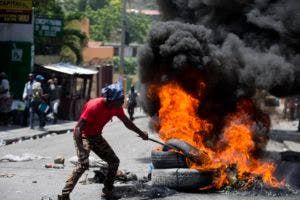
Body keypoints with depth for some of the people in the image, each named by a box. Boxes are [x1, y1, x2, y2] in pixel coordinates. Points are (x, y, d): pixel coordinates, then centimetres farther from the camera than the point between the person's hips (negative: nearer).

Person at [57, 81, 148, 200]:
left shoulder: (116, 107, -7)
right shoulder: (95, 106, -31)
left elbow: (127, 123, 14)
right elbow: (78, 128, -33)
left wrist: (141, 133, 26)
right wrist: (81, 150, -42)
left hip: (96, 136, 8)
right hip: (83, 136, -8)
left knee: (114, 161, 6)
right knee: (83, 164, -28)